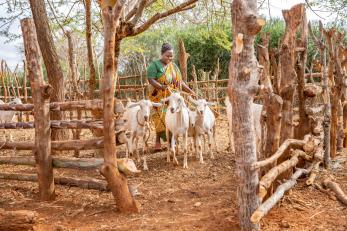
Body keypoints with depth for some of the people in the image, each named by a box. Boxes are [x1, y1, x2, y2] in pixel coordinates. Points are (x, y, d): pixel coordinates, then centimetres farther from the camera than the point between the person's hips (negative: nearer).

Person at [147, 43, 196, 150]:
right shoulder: (155, 65, -2)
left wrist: (190, 91, 10)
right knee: (162, 118, -12)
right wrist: (161, 86, -28)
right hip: (160, 97, -5)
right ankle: (158, 142, -6)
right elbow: (151, 79, -12)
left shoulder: (174, 66, 17)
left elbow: (180, 81, 19)